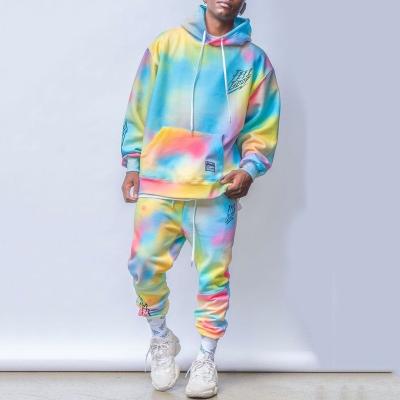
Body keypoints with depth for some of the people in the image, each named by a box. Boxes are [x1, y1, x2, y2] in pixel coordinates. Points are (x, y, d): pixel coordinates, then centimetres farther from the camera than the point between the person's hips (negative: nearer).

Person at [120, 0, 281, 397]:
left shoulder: (255, 60, 6)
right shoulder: (167, 44, 6)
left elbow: (263, 127, 7)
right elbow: (139, 107, 9)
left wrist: (250, 167, -9)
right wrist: (132, 163, 6)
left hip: (217, 189, 0)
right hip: (158, 182, 1)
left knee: (214, 275, 4)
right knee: (145, 265, -1)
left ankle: (206, 358, 20)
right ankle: (161, 339, 25)